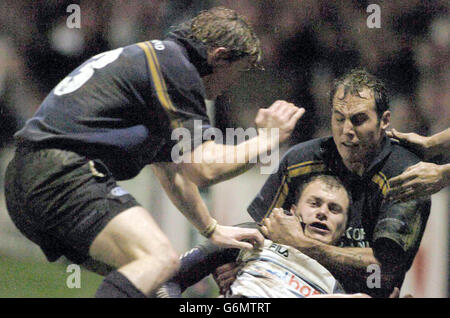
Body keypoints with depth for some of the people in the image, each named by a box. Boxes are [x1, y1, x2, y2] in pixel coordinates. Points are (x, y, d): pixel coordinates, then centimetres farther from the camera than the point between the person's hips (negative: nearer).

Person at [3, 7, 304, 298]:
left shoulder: (150, 57, 28)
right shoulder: (174, 65, -4)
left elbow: (171, 168, 38)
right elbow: (205, 169, -9)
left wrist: (213, 231, 44)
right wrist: (268, 139, 5)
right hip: (64, 174, -11)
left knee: (137, 275, 20)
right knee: (160, 259, -24)